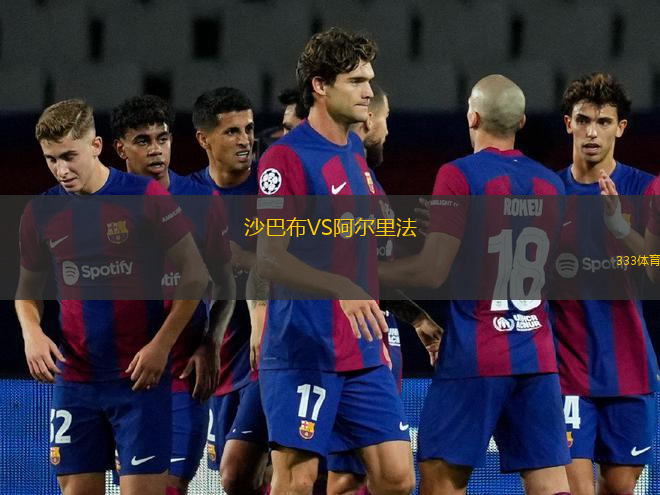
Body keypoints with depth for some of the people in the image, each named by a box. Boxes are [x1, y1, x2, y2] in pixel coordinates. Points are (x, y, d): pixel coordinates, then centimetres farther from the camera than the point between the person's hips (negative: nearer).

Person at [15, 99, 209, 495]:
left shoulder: (146, 197, -7)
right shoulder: (42, 213, 5)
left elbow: (195, 275, -3)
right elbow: (28, 288, 17)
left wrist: (162, 344, -11)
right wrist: (32, 333, -4)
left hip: (140, 378, -4)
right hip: (74, 381, 4)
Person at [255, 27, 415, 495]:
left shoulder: (357, 153, 14)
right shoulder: (286, 157, -10)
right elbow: (270, 259, -17)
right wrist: (342, 289, -29)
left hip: (364, 352, 7)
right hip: (304, 353, -7)